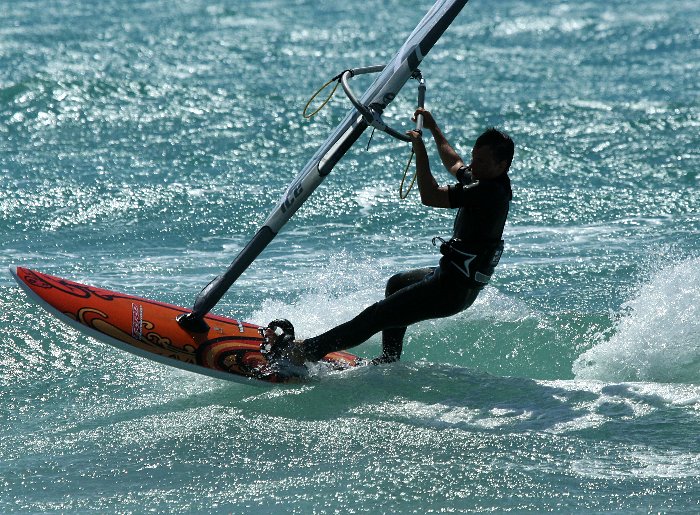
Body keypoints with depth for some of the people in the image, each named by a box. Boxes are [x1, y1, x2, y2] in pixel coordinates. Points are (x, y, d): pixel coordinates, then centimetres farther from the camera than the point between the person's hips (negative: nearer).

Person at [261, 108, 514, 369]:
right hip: (457, 280, 11)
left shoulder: (489, 192, -27)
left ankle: (307, 350, -7)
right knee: (397, 284, 35)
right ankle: (389, 360, 36)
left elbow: (430, 196, -32)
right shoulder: (484, 179, 4)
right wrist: (433, 129, 32)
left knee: (377, 315, -10)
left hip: (451, 291, -11)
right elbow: (455, 164, 28)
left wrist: (419, 147, -24)